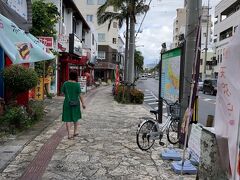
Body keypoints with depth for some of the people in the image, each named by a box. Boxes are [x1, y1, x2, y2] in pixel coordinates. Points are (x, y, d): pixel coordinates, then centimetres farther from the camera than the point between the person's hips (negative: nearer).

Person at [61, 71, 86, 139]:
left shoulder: (65, 83, -5)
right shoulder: (77, 84, -10)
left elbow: (63, 93, 2)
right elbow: (80, 95, -9)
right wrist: (83, 103, -3)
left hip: (67, 103, 1)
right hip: (75, 103, 0)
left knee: (68, 119, 4)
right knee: (75, 117, 20)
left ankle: (69, 134, 2)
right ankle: (75, 131, 28)